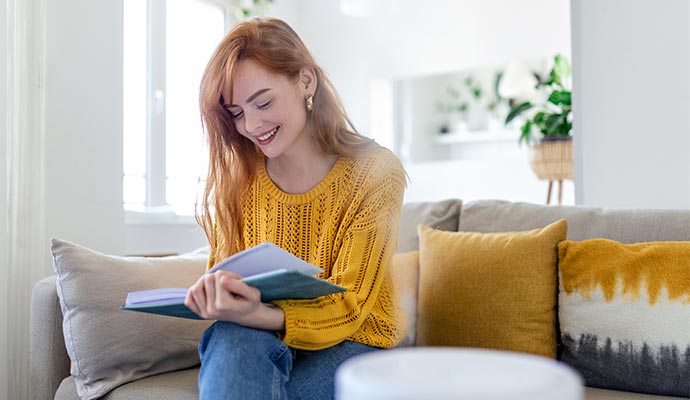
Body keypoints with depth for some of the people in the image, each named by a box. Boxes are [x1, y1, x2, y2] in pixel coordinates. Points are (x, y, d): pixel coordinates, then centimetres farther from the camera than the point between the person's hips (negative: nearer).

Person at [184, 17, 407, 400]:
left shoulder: (375, 173, -12)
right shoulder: (236, 177, -1)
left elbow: (345, 310, -16)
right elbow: (223, 271, 6)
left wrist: (254, 315, -34)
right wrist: (213, 292, -20)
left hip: (352, 344, -3)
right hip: (255, 343, 3)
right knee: (234, 338, -32)